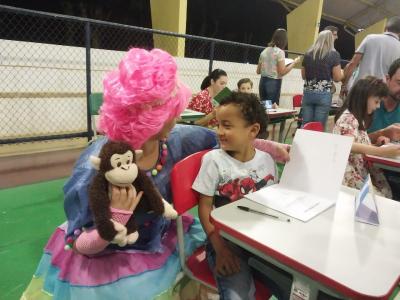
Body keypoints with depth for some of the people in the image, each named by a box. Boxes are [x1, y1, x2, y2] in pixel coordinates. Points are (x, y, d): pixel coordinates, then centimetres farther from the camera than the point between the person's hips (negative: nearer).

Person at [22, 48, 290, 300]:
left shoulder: (173, 140, -18)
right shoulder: (96, 168, -32)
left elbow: (220, 139, 1)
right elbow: (81, 246, -21)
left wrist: (266, 145, 4)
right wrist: (116, 219, -40)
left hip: (159, 244, 5)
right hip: (106, 263, -4)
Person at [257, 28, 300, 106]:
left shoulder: (264, 51, 11)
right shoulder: (280, 52, -7)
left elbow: (258, 71, 15)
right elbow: (282, 72, -12)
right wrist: (294, 62, -2)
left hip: (263, 81, 7)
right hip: (274, 83, -7)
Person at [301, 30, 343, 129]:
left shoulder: (308, 54, 10)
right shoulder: (334, 54, -1)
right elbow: (337, 77, -3)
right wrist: (334, 73, 17)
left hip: (308, 93, 3)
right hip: (323, 94, -3)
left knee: (305, 126, 8)